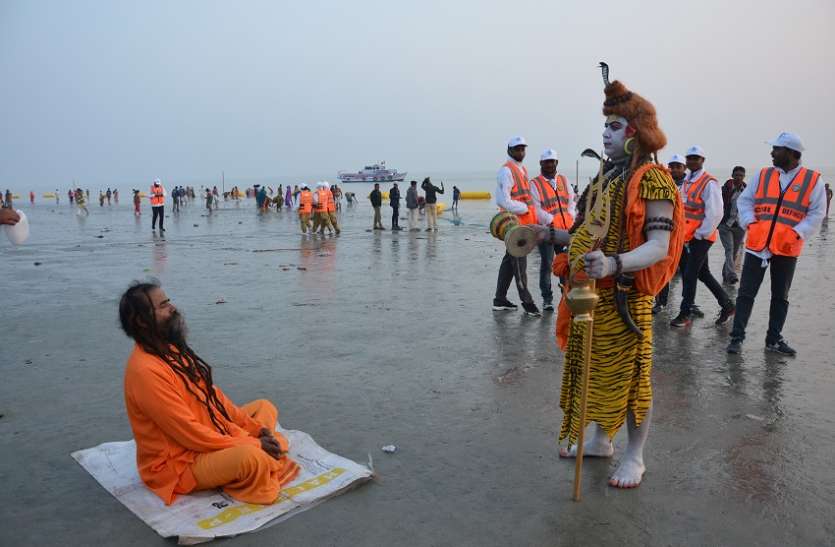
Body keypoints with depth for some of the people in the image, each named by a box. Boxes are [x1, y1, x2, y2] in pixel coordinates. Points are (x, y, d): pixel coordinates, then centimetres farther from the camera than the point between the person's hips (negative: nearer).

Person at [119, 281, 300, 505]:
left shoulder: (171, 349, 5)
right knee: (250, 457, -35)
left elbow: (212, 394, 10)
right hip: (177, 464, -10)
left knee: (265, 407, 14)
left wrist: (256, 428, 1)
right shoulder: (145, 371, -26)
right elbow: (190, 433, -26)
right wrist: (252, 445, -19)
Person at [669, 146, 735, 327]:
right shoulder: (687, 181, 11)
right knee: (703, 273, 15)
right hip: (690, 236, 8)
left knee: (690, 274, -6)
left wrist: (700, 234, -14)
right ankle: (727, 304, 29)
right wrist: (683, 232, 9)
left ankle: (685, 314, 4)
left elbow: (715, 213, -17)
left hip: (702, 237, -8)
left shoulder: (709, 183, -13)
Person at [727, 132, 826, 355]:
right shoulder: (764, 174, 6)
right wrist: (750, 221, -8)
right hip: (757, 244, 1)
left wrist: (798, 233, -15)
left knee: (780, 297, 10)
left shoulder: (812, 180, 0)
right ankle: (737, 337, 6)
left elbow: (816, 213, -2)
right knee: (746, 293, 0)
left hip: (787, 249, -1)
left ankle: (774, 339, 22)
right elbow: (744, 200, 8)